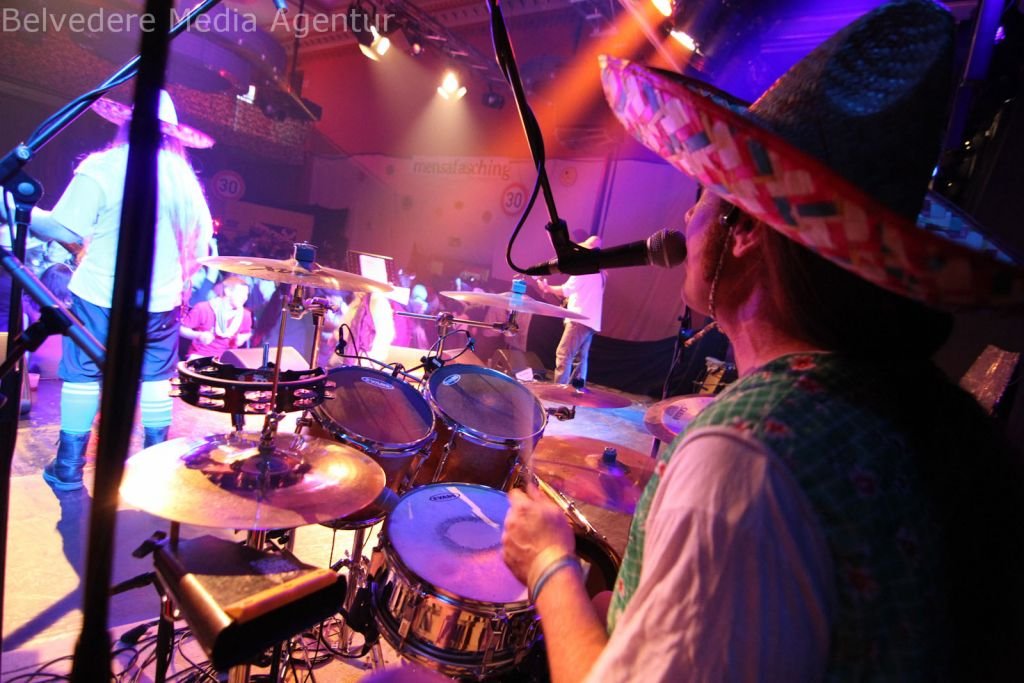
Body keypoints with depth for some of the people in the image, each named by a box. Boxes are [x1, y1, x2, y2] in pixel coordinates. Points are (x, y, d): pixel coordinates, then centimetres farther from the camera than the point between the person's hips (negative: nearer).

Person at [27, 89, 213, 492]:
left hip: (100, 295, -3)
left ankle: (69, 467, 18)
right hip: (161, 299, 3)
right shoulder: (185, 179, 3)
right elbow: (201, 244, 6)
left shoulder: (102, 168, -9)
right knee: (156, 377, 12)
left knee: (83, 376, 10)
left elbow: (67, 231, -11)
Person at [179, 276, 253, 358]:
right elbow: (181, 329, -3)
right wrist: (199, 336, -20)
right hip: (200, 356, -4)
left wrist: (242, 338, -4)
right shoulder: (203, 308, -10)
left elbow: (247, 333, 19)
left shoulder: (245, 314, -1)